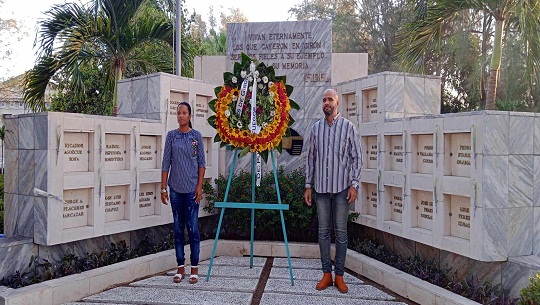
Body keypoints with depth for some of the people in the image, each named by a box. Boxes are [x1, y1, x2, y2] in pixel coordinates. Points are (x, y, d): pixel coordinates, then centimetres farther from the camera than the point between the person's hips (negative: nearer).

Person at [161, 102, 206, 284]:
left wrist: (200, 186, -6)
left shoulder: (196, 136, 1)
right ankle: (180, 268, 18)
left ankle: (194, 268, 9)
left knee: (192, 226, -1)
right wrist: (163, 188, 1)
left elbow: (201, 163, 1)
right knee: (178, 228, 8)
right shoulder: (171, 136, 5)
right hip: (175, 188, 2)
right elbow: (166, 163, 5)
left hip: (192, 188, -2)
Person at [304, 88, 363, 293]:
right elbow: (311, 158, 11)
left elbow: (357, 157, -2)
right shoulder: (316, 128, 8)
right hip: (321, 188, 3)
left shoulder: (348, 127, -1)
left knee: (341, 232, 3)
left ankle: (339, 276, 13)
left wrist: (354, 184, -9)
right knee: (323, 231, 7)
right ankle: (326, 274, 17)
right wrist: (308, 185, 8)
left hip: (342, 188, -3)